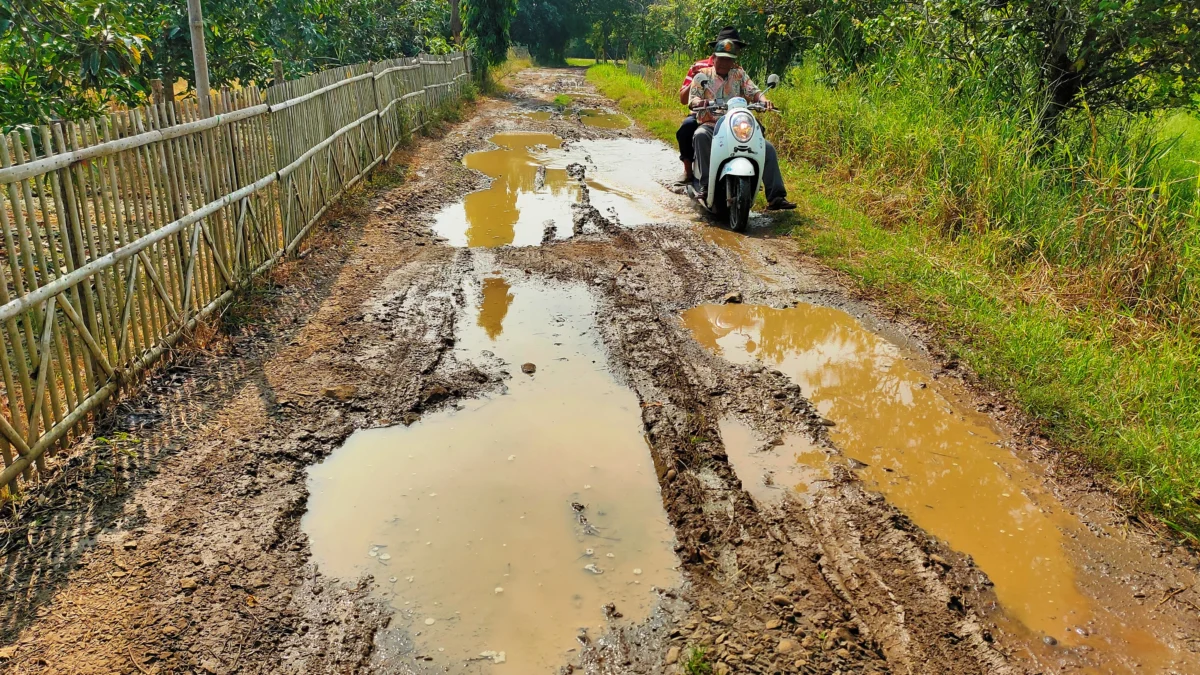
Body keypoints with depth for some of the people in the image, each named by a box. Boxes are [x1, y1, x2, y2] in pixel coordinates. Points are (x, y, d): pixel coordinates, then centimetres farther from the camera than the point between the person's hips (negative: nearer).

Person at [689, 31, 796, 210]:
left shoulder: (740, 74, 15)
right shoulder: (702, 76, 8)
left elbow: (753, 91, 3)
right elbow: (692, 100, -2)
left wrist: (763, 100, -21)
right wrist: (701, 101, -27)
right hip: (711, 126, -3)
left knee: (768, 148, -15)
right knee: (700, 135, -39)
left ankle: (775, 197, -15)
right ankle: (706, 185, -35)